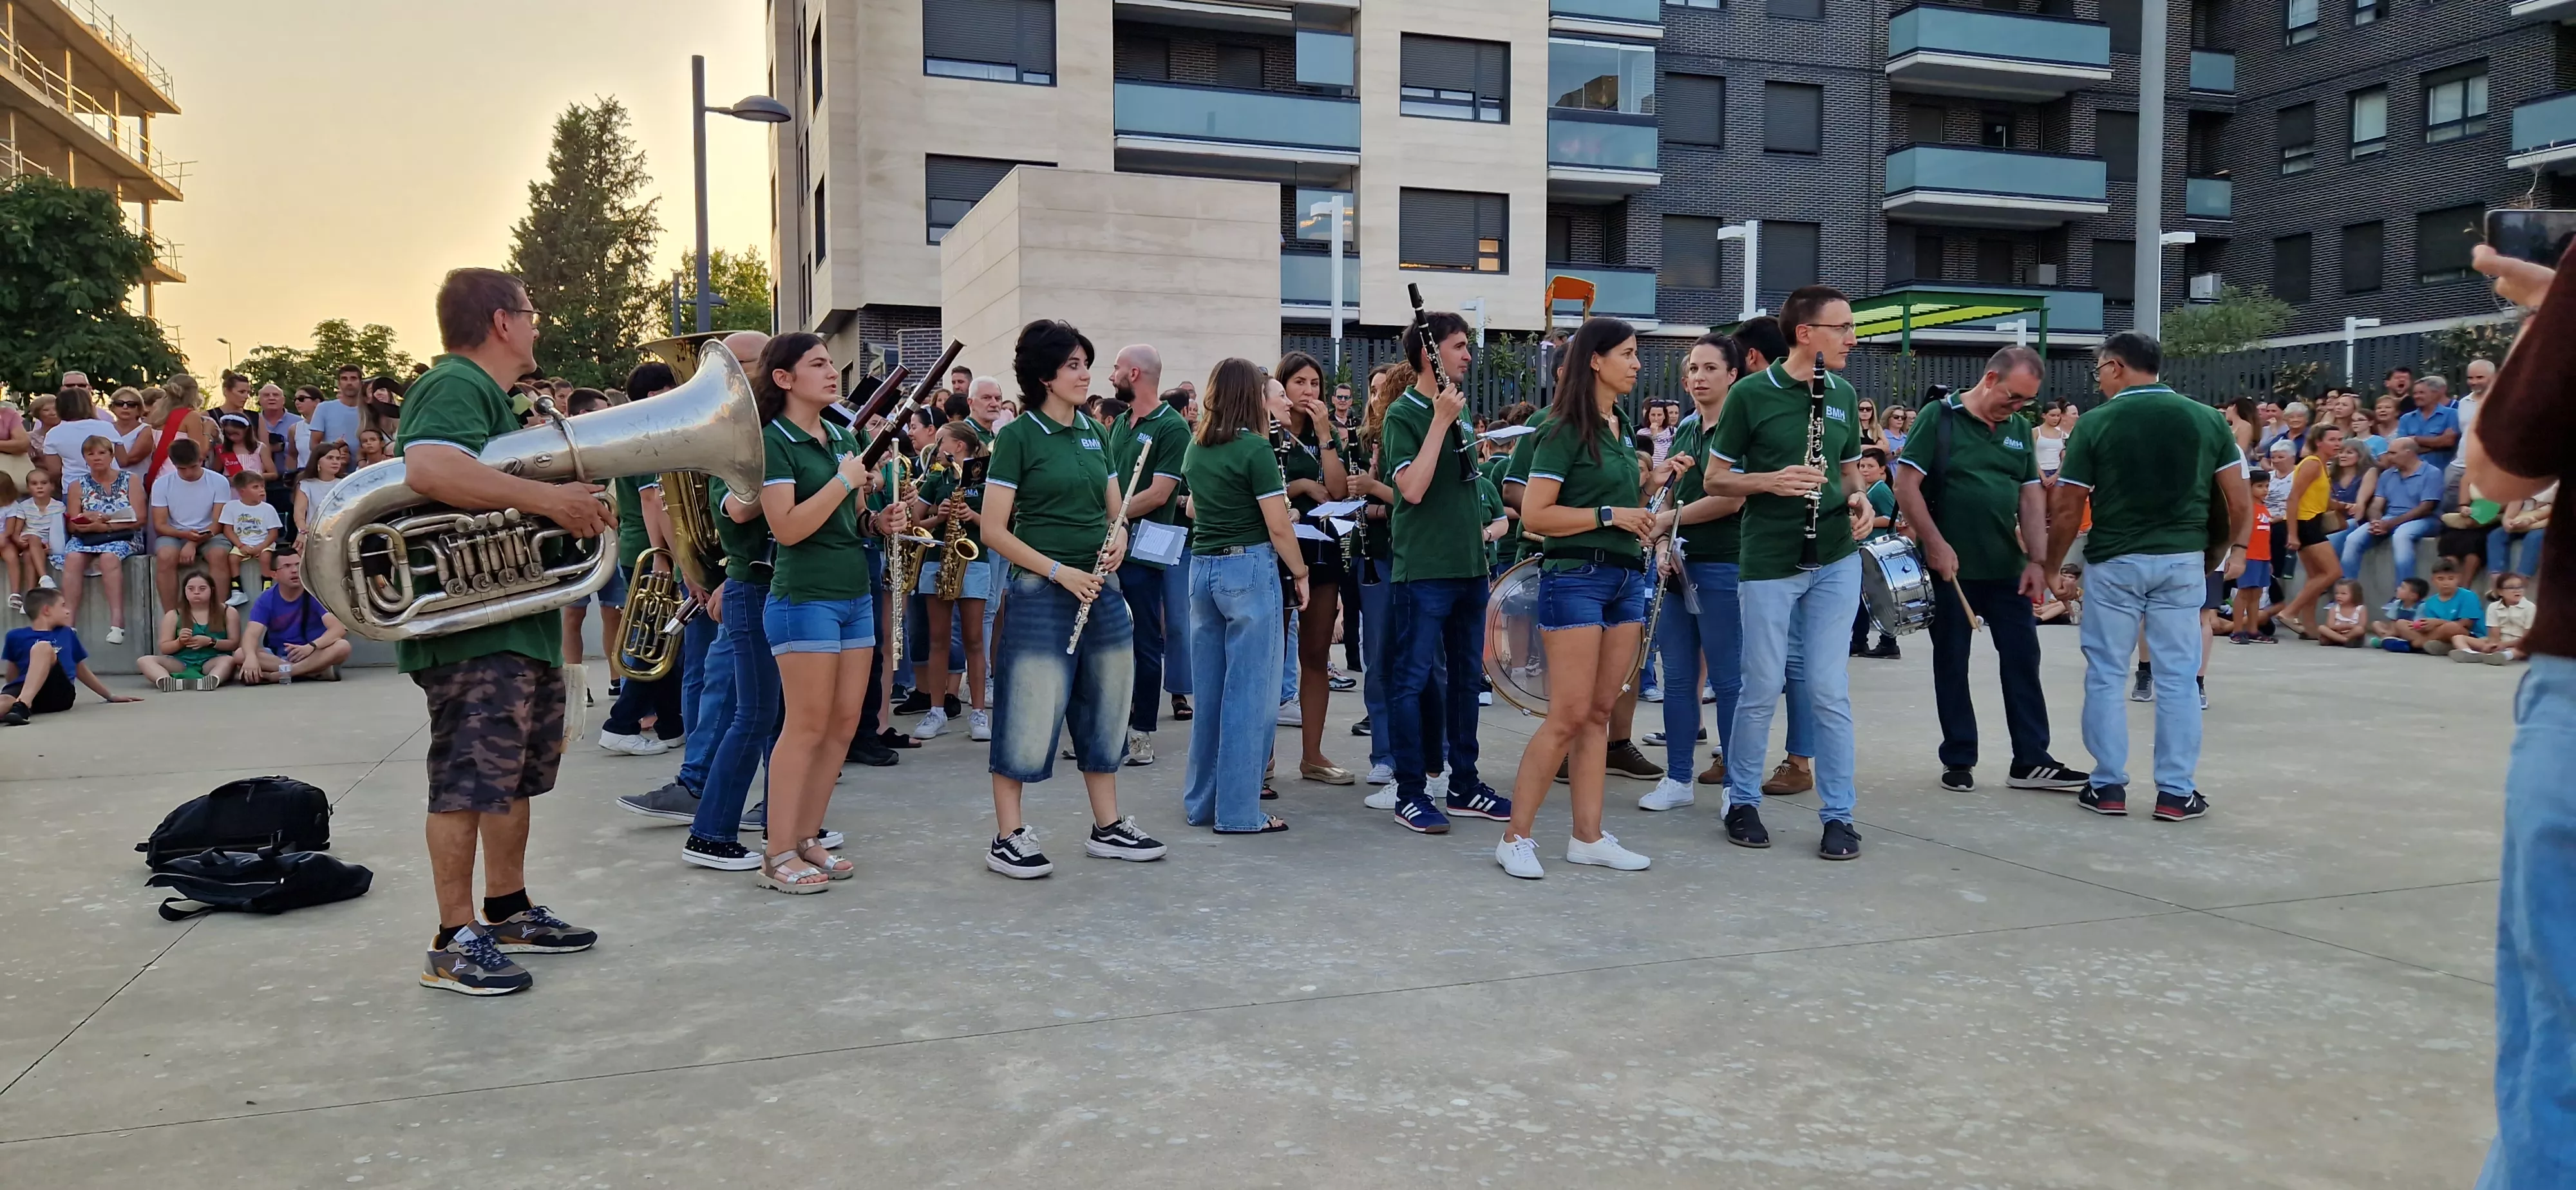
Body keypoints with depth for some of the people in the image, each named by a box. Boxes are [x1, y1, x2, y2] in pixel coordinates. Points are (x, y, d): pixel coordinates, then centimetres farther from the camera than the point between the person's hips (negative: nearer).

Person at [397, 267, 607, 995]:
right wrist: (548, 498, -30)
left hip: (522, 627, 11)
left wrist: (571, 500, 13)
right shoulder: (455, 387, -13)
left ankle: (509, 913, 28)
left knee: (518, 776, 17)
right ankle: (455, 943, 0)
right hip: (473, 632, -11)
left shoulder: (487, 394, 21)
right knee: (470, 783, -7)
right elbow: (428, 468, -32)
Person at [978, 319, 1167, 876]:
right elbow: (994, 530, -10)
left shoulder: (1095, 433, 11)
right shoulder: (1017, 437, -8)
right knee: (1029, 714, -2)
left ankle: (1107, 827, 24)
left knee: (1104, 708, 13)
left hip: (1101, 587, 7)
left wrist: (1118, 535, -6)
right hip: (1040, 591, -7)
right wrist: (1060, 571, -18)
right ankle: (1008, 837, 9)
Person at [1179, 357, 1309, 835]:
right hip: (1249, 568, -7)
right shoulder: (1254, 448, -12)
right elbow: (1279, 527, -11)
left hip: (1202, 567, 7)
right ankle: (1238, 810, 2)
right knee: (1247, 692, -1)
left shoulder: (1196, 448, 10)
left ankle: (1201, 802, 20)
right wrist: (1300, 574, 0)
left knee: (1208, 690, 13)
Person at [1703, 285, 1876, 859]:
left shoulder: (1843, 394, 8)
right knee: (1763, 688, 4)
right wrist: (1771, 481, -19)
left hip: (1836, 559, 4)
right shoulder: (1751, 393, -6)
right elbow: (1716, 479, -2)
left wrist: (1860, 499, -2)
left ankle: (1839, 814, 13)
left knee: (1830, 689, 4)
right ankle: (1742, 801, 22)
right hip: (1769, 562, -3)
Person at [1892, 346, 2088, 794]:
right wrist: (1935, 544, -16)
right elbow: (1906, 486, -11)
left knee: (2023, 661, 5)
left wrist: (2037, 561, -3)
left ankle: (2031, 761, 12)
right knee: (1951, 664, 6)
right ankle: (1958, 760, 17)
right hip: (1950, 567, -4)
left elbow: (2032, 499, 7)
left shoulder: (2022, 430, 8)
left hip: (2008, 568, 5)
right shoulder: (1940, 417, -7)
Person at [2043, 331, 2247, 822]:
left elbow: (2067, 510, -5)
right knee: (2178, 677, 7)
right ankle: (2176, 792, 9)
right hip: (2183, 560, 2)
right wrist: (2236, 548, 19)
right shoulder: (2208, 419, 2)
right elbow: (2240, 500, 2)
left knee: (2106, 675, 7)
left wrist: (2052, 567, 7)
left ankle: (2108, 786, 10)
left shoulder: (2097, 423, -7)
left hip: (2113, 562, -2)